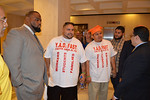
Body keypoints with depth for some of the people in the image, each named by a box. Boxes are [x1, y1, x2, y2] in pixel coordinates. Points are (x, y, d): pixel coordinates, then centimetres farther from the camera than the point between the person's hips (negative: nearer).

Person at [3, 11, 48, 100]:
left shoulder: (34, 36, 13)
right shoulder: (16, 32, -14)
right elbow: (12, 63, -21)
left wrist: (45, 79, 11)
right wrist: (20, 85, -16)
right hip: (29, 89, -8)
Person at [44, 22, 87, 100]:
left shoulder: (78, 43, 6)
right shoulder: (54, 41, 2)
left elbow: (83, 61, 10)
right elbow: (47, 57, 9)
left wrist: (83, 73, 7)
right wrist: (48, 70, 6)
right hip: (54, 81, 0)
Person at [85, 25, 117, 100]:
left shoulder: (108, 43, 3)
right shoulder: (89, 47, -9)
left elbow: (112, 57, 10)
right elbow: (87, 62, -9)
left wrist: (114, 69, 8)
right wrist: (88, 75, -10)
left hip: (106, 76, 4)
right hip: (94, 77, -4)